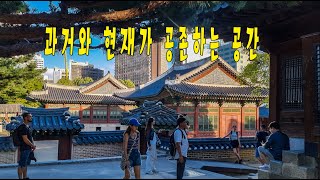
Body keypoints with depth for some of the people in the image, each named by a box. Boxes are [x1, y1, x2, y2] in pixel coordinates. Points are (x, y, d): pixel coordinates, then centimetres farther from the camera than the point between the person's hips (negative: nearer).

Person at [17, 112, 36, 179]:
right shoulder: (23, 127, -17)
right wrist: (33, 145, -10)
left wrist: (33, 145, 7)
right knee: (21, 165, -2)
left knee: (25, 164, 16)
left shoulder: (27, 126, 13)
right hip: (24, 149, -10)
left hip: (28, 148, 10)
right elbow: (25, 139, -21)